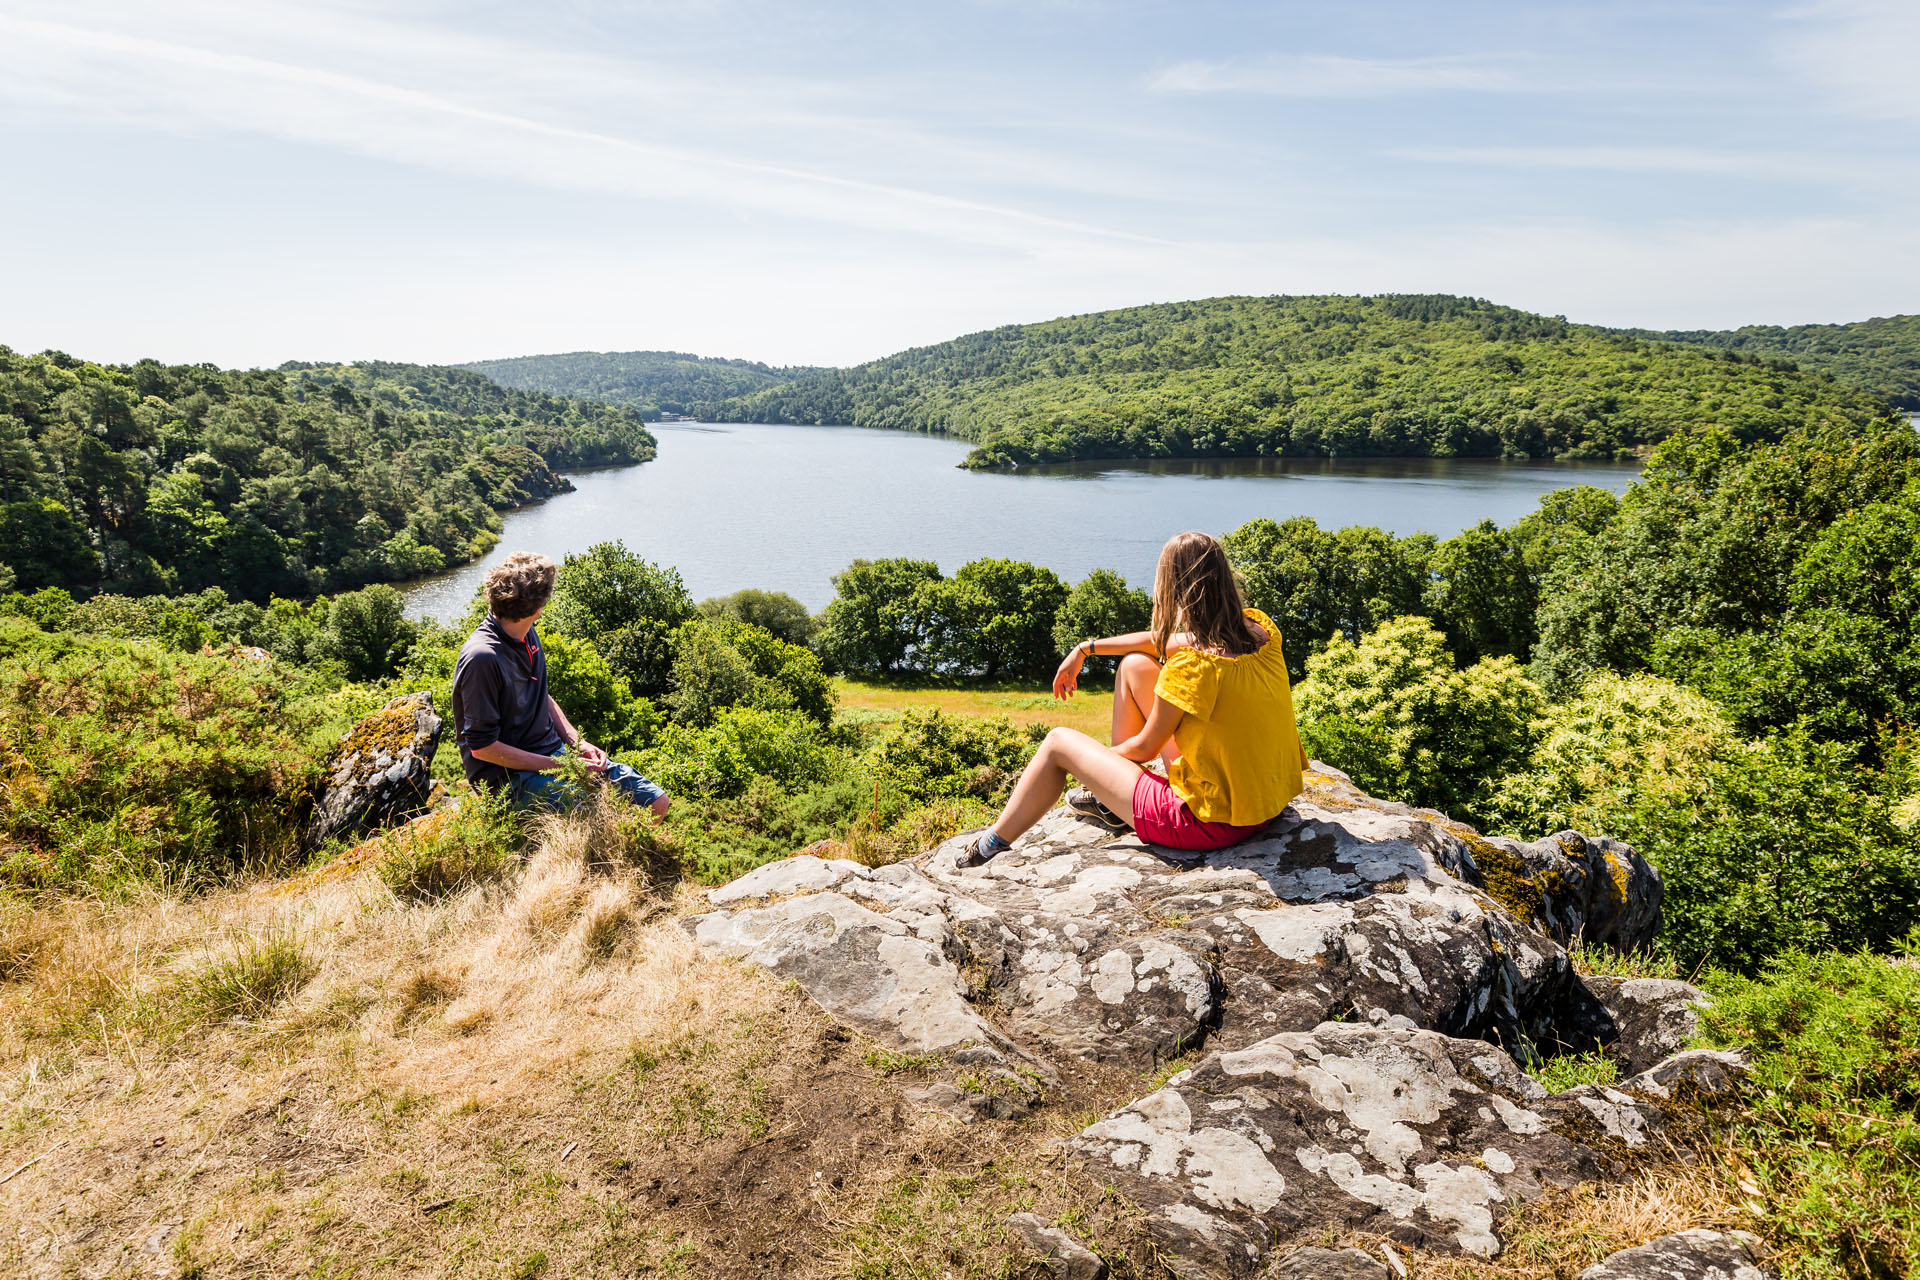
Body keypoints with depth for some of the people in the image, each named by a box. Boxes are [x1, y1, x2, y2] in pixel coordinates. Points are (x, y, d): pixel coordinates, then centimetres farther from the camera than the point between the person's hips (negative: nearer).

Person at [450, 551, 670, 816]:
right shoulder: (482, 658, -22)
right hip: (510, 775, -8)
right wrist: (557, 766, -17)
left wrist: (578, 743, 4)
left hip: (556, 752, 9)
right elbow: (482, 747, -19)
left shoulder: (527, 634, 6)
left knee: (657, 803, 0)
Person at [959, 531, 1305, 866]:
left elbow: (1144, 748, -11)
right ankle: (1111, 802, 31)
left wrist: (1095, 757, 11)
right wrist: (1087, 649, 20)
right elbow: (1161, 640, 12)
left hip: (1211, 823, -7)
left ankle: (991, 846, 27)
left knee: (1059, 743, 9)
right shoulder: (1259, 627, -4)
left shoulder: (1191, 663, -27)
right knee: (1135, 665, 16)